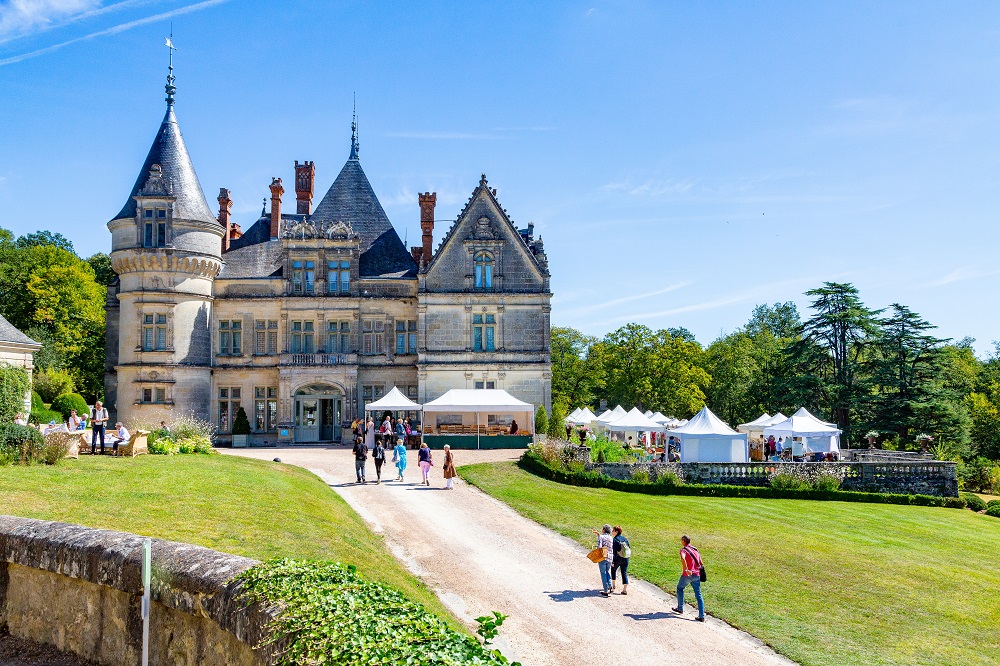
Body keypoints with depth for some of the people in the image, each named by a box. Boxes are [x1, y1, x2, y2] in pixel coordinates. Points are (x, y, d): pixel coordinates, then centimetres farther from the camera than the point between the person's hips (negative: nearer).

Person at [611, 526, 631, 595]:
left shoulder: (614, 540, -13)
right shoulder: (625, 539, 6)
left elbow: (614, 551, -18)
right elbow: (629, 548, 11)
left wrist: (612, 561, -16)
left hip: (618, 558, -5)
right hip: (625, 559, 5)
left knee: (613, 570, 20)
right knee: (624, 573, 8)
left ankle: (613, 585, 25)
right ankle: (625, 589, 4)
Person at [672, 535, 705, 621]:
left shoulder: (683, 550, -7)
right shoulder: (695, 550, 13)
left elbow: (683, 559, -30)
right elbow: (701, 563, 16)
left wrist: (686, 570, -27)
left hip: (687, 575, -5)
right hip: (697, 575, 5)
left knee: (680, 588, 22)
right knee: (698, 595, 6)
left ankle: (680, 609, 29)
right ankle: (702, 616, 0)